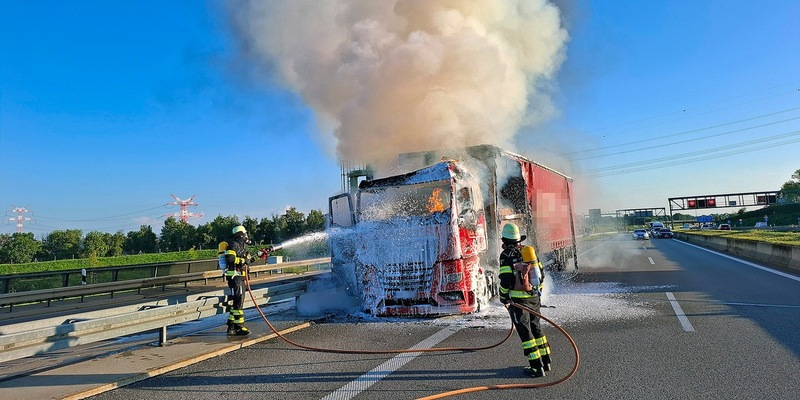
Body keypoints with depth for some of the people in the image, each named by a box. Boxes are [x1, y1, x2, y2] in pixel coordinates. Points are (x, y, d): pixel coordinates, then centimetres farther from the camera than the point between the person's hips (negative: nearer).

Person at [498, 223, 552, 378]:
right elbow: (541, 273, 13)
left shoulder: (507, 255, -12)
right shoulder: (529, 250, 8)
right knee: (536, 328, 19)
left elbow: (506, 279, -16)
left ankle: (537, 367, 3)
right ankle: (546, 362, 26)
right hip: (534, 298, 7)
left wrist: (504, 298, -3)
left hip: (518, 300, -7)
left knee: (525, 333, 0)